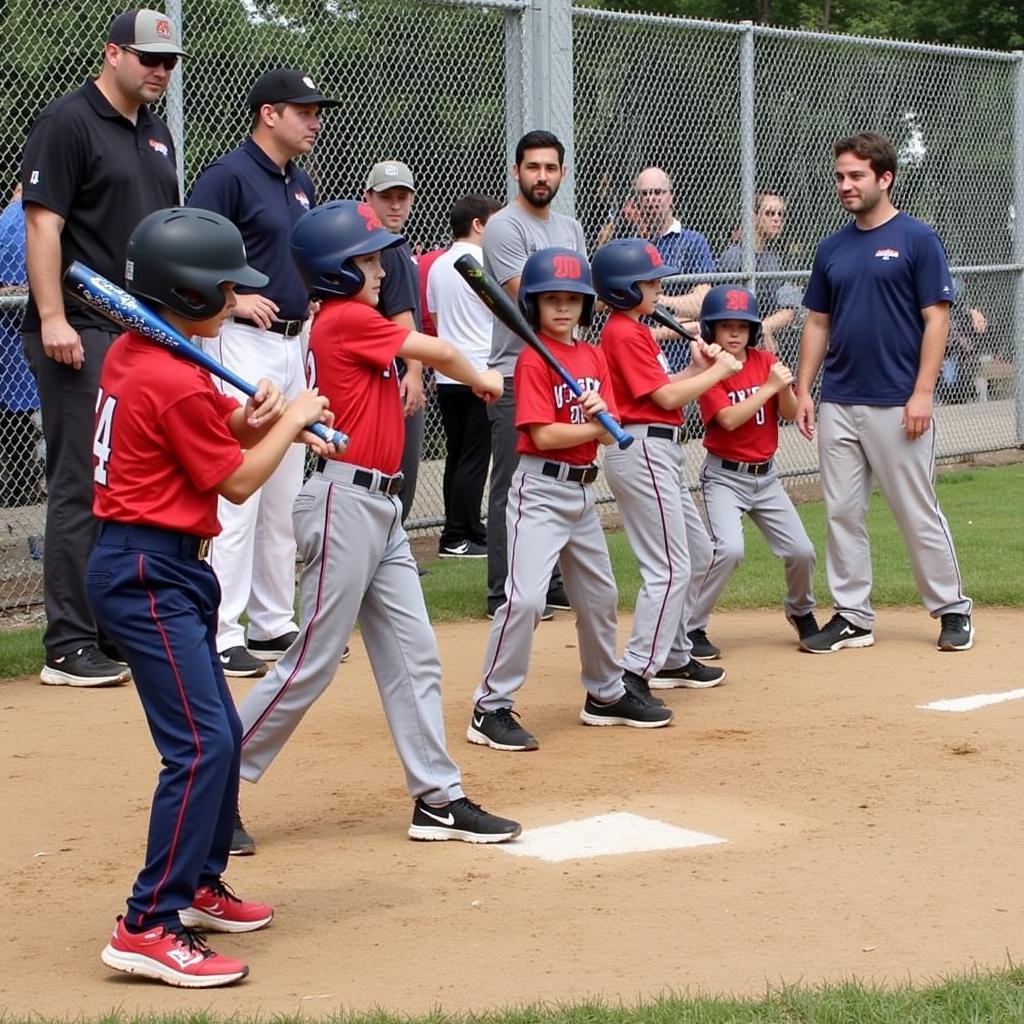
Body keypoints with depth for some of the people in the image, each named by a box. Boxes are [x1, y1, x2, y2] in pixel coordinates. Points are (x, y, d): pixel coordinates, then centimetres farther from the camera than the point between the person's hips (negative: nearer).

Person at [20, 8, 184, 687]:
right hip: (84, 335, -8)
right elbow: (43, 224, -13)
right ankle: (70, 648, -3)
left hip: (149, 335, 8)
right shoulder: (68, 123, -7)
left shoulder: (156, 134, 17)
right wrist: (52, 318, -21)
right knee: (83, 488, -7)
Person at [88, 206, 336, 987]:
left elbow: (205, 428, 19)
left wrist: (252, 419, -1)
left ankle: (198, 887, 33)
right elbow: (238, 481, -10)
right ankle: (149, 927, -15)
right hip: (148, 575, -11)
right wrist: (290, 421, 3)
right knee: (201, 743, -14)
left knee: (222, 735, 19)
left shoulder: (132, 354, 9)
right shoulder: (177, 383, -19)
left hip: (161, 569, 11)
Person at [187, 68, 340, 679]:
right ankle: (221, 636, -7)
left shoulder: (302, 185, 16)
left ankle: (273, 624, 22)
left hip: (295, 344, 9)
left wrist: (310, 303, 14)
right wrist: (235, 297, -20)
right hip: (244, 346, -9)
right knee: (238, 491, -10)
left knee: (286, 496, 13)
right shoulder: (228, 175, -11)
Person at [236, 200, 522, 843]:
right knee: (313, 661, -5)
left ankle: (439, 798, 13)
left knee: (413, 656, 9)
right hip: (345, 503, -10)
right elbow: (436, 351, -7)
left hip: (381, 508, 10)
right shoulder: (346, 319, -12)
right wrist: (481, 379, 10)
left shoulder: (354, 321, 16)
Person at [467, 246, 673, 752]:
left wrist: (601, 411, -17)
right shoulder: (533, 360, -12)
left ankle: (606, 694, 35)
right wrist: (597, 426, -11)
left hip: (583, 490, 8)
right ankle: (491, 709, -12)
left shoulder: (594, 357, 9)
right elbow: (544, 434, -20)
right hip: (540, 488, -8)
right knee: (525, 597, -18)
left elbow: (609, 433, 3)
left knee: (599, 596, 19)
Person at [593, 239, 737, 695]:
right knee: (670, 568, -13)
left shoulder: (635, 331, 17)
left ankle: (675, 657, 29)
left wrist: (697, 368, 7)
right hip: (642, 451, -11)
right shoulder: (625, 334, -14)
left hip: (660, 452, 11)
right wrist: (718, 371, -7)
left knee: (697, 554, 21)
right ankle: (634, 673, -15)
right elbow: (666, 396, -18)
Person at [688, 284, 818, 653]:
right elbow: (729, 419, -23)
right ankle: (690, 626, -13)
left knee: (801, 551, 3)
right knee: (729, 549, -26)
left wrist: (784, 387, -20)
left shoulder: (765, 361, 4)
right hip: (724, 475, -5)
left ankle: (801, 611, 33)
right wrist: (769, 386, -24)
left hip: (765, 475, 5)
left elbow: (790, 413, 0)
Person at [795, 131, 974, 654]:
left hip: (897, 405, -5)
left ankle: (952, 608, 13)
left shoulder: (916, 239, -4)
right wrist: (803, 390, 7)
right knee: (842, 513, 6)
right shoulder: (832, 249, 12)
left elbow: (936, 319, -8)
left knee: (918, 513, 0)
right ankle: (852, 616, 14)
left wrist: (922, 394, -14)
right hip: (838, 405, 6)